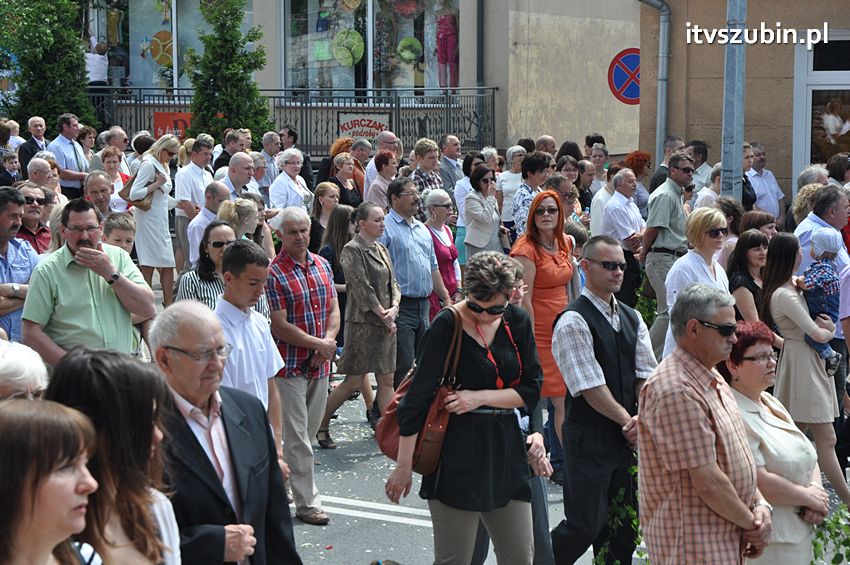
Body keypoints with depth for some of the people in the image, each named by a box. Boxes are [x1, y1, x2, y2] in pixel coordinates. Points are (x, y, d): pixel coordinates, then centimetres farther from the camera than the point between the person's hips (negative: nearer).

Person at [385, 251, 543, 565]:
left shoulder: (518, 323, 5)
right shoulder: (448, 325, -9)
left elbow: (531, 390, 5)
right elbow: (418, 397, -10)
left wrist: (480, 397, -10)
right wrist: (404, 465, -11)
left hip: (505, 447, 5)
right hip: (456, 456, -5)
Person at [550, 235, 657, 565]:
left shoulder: (632, 318, 12)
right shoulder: (573, 322, -12)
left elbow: (646, 374, 6)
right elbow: (590, 387, -16)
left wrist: (643, 417, -11)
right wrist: (627, 420, -12)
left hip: (627, 437, 7)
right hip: (589, 436, -7)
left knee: (624, 525, 12)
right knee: (585, 525, -7)